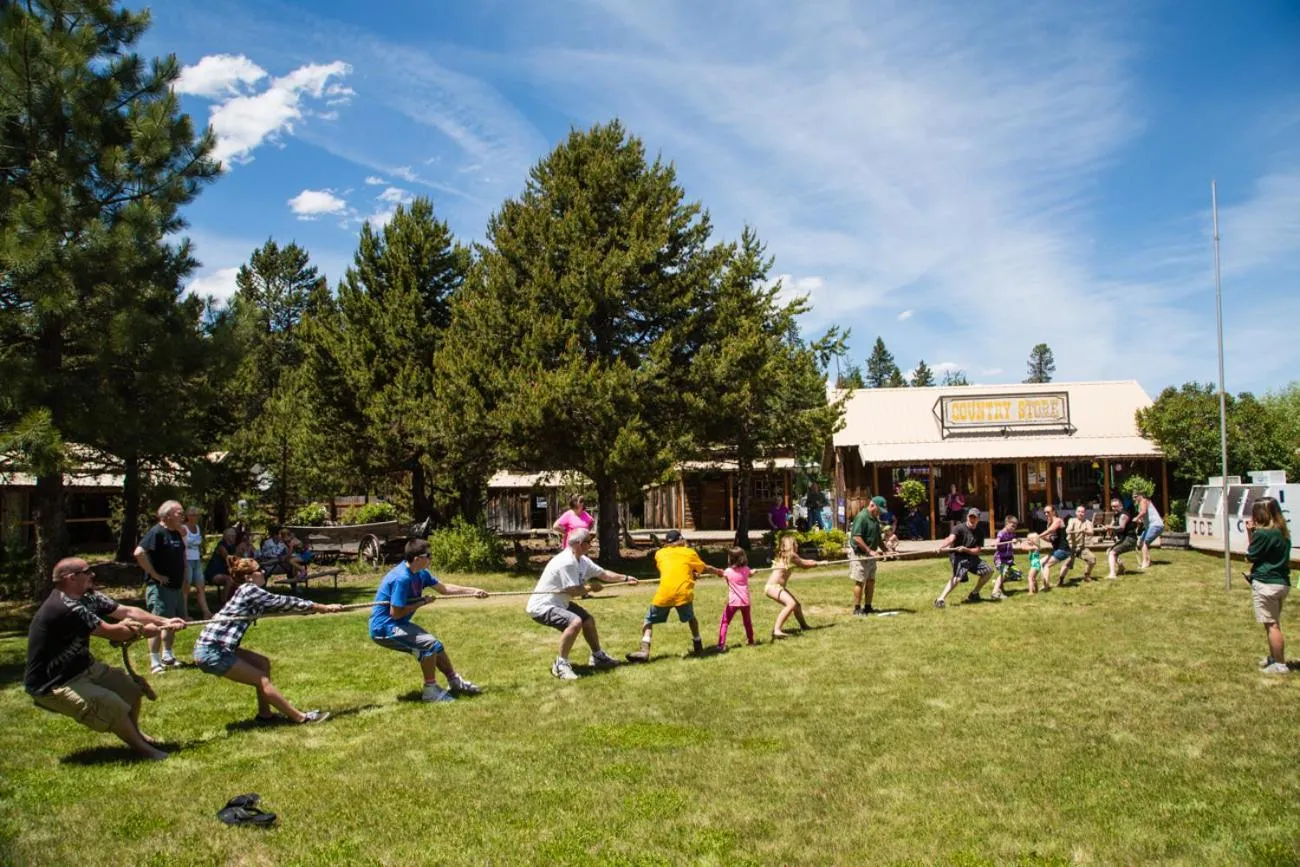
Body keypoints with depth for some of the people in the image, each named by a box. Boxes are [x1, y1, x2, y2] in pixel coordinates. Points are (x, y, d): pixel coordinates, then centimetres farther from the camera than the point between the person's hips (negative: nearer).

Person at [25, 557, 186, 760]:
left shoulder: (87, 597, -1)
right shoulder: (65, 608, -30)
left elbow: (127, 611, 0)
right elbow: (111, 632, -23)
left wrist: (165, 621, -10)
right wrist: (142, 630, -6)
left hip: (82, 668, 10)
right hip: (53, 685, -10)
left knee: (132, 686, 10)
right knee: (113, 706, -21)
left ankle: (133, 733, 32)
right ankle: (141, 747, 0)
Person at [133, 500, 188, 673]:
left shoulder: (177, 533, 12)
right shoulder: (157, 532, -15)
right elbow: (139, 553, -27)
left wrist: (183, 578, 18)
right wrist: (154, 574, -21)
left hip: (176, 586, 9)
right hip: (160, 587, -9)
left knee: (173, 622, 15)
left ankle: (167, 655, 27)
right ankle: (154, 661, -2)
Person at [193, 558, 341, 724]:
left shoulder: (251, 594, 13)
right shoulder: (249, 590, -13)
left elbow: (281, 604, 16)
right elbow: (284, 602, -10)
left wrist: (318, 608, 17)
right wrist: (323, 608, -3)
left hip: (218, 648, 9)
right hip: (211, 652, -9)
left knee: (262, 663, 13)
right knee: (262, 680, -4)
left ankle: (264, 715, 16)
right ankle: (301, 717, 1)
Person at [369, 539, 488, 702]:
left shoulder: (420, 574, 1)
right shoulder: (402, 578, -27)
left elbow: (444, 588, 14)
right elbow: (395, 613, -25)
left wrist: (473, 591, 11)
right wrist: (422, 603, -14)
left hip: (398, 625, 9)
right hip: (383, 628, -9)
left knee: (435, 646, 13)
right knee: (429, 644, -18)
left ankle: (455, 682, 29)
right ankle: (430, 690, -5)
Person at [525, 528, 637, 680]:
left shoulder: (582, 560, 4)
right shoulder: (567, 562, -27)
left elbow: (603, 574, 14)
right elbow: (574, 591, -25)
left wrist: (625, 578, 8)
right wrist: (591, 587, -8)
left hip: (559, 603, 11)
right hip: (541, 606, -11)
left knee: (588, 620, 17)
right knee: (575, 622, -30)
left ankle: (597, 656, 36)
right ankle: (561, 664, -18)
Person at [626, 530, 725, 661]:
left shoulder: (659, 553, 18)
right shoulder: (690, 552, 15)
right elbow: (706, 568, 24)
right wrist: (718, 571, 42)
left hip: (664, 593, 0)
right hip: (684, 592, 1)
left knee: (649, 621, 12)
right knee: (691, 618, 28)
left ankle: (644, 651, -5)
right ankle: (698, 646, 34)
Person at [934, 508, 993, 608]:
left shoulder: (979, 532, 4)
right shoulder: (959, 528, -13)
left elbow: (977, 551, -2)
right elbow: (951, 539, -32)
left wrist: (965, 549, -22)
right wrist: (942, 546, -54)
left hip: (972, 557, 7)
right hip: (959, 557, -7)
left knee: (989, 570, 6)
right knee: (958, 577, -29)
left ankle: (974, 594, 19)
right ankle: (940, 599, -34)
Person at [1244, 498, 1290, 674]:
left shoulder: (1263, 533, -19)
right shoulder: (1283, 532, 8)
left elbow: (1250, 556, -9)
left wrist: (1250, 533, -4)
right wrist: (1253, 532, 4)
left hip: (1266, 584, -9)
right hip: (1282, 583, 9)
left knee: (1271, 625, -2)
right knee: (1274, 623, 20)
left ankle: (1280, 664, 3)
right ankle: (1274, 657, 33)